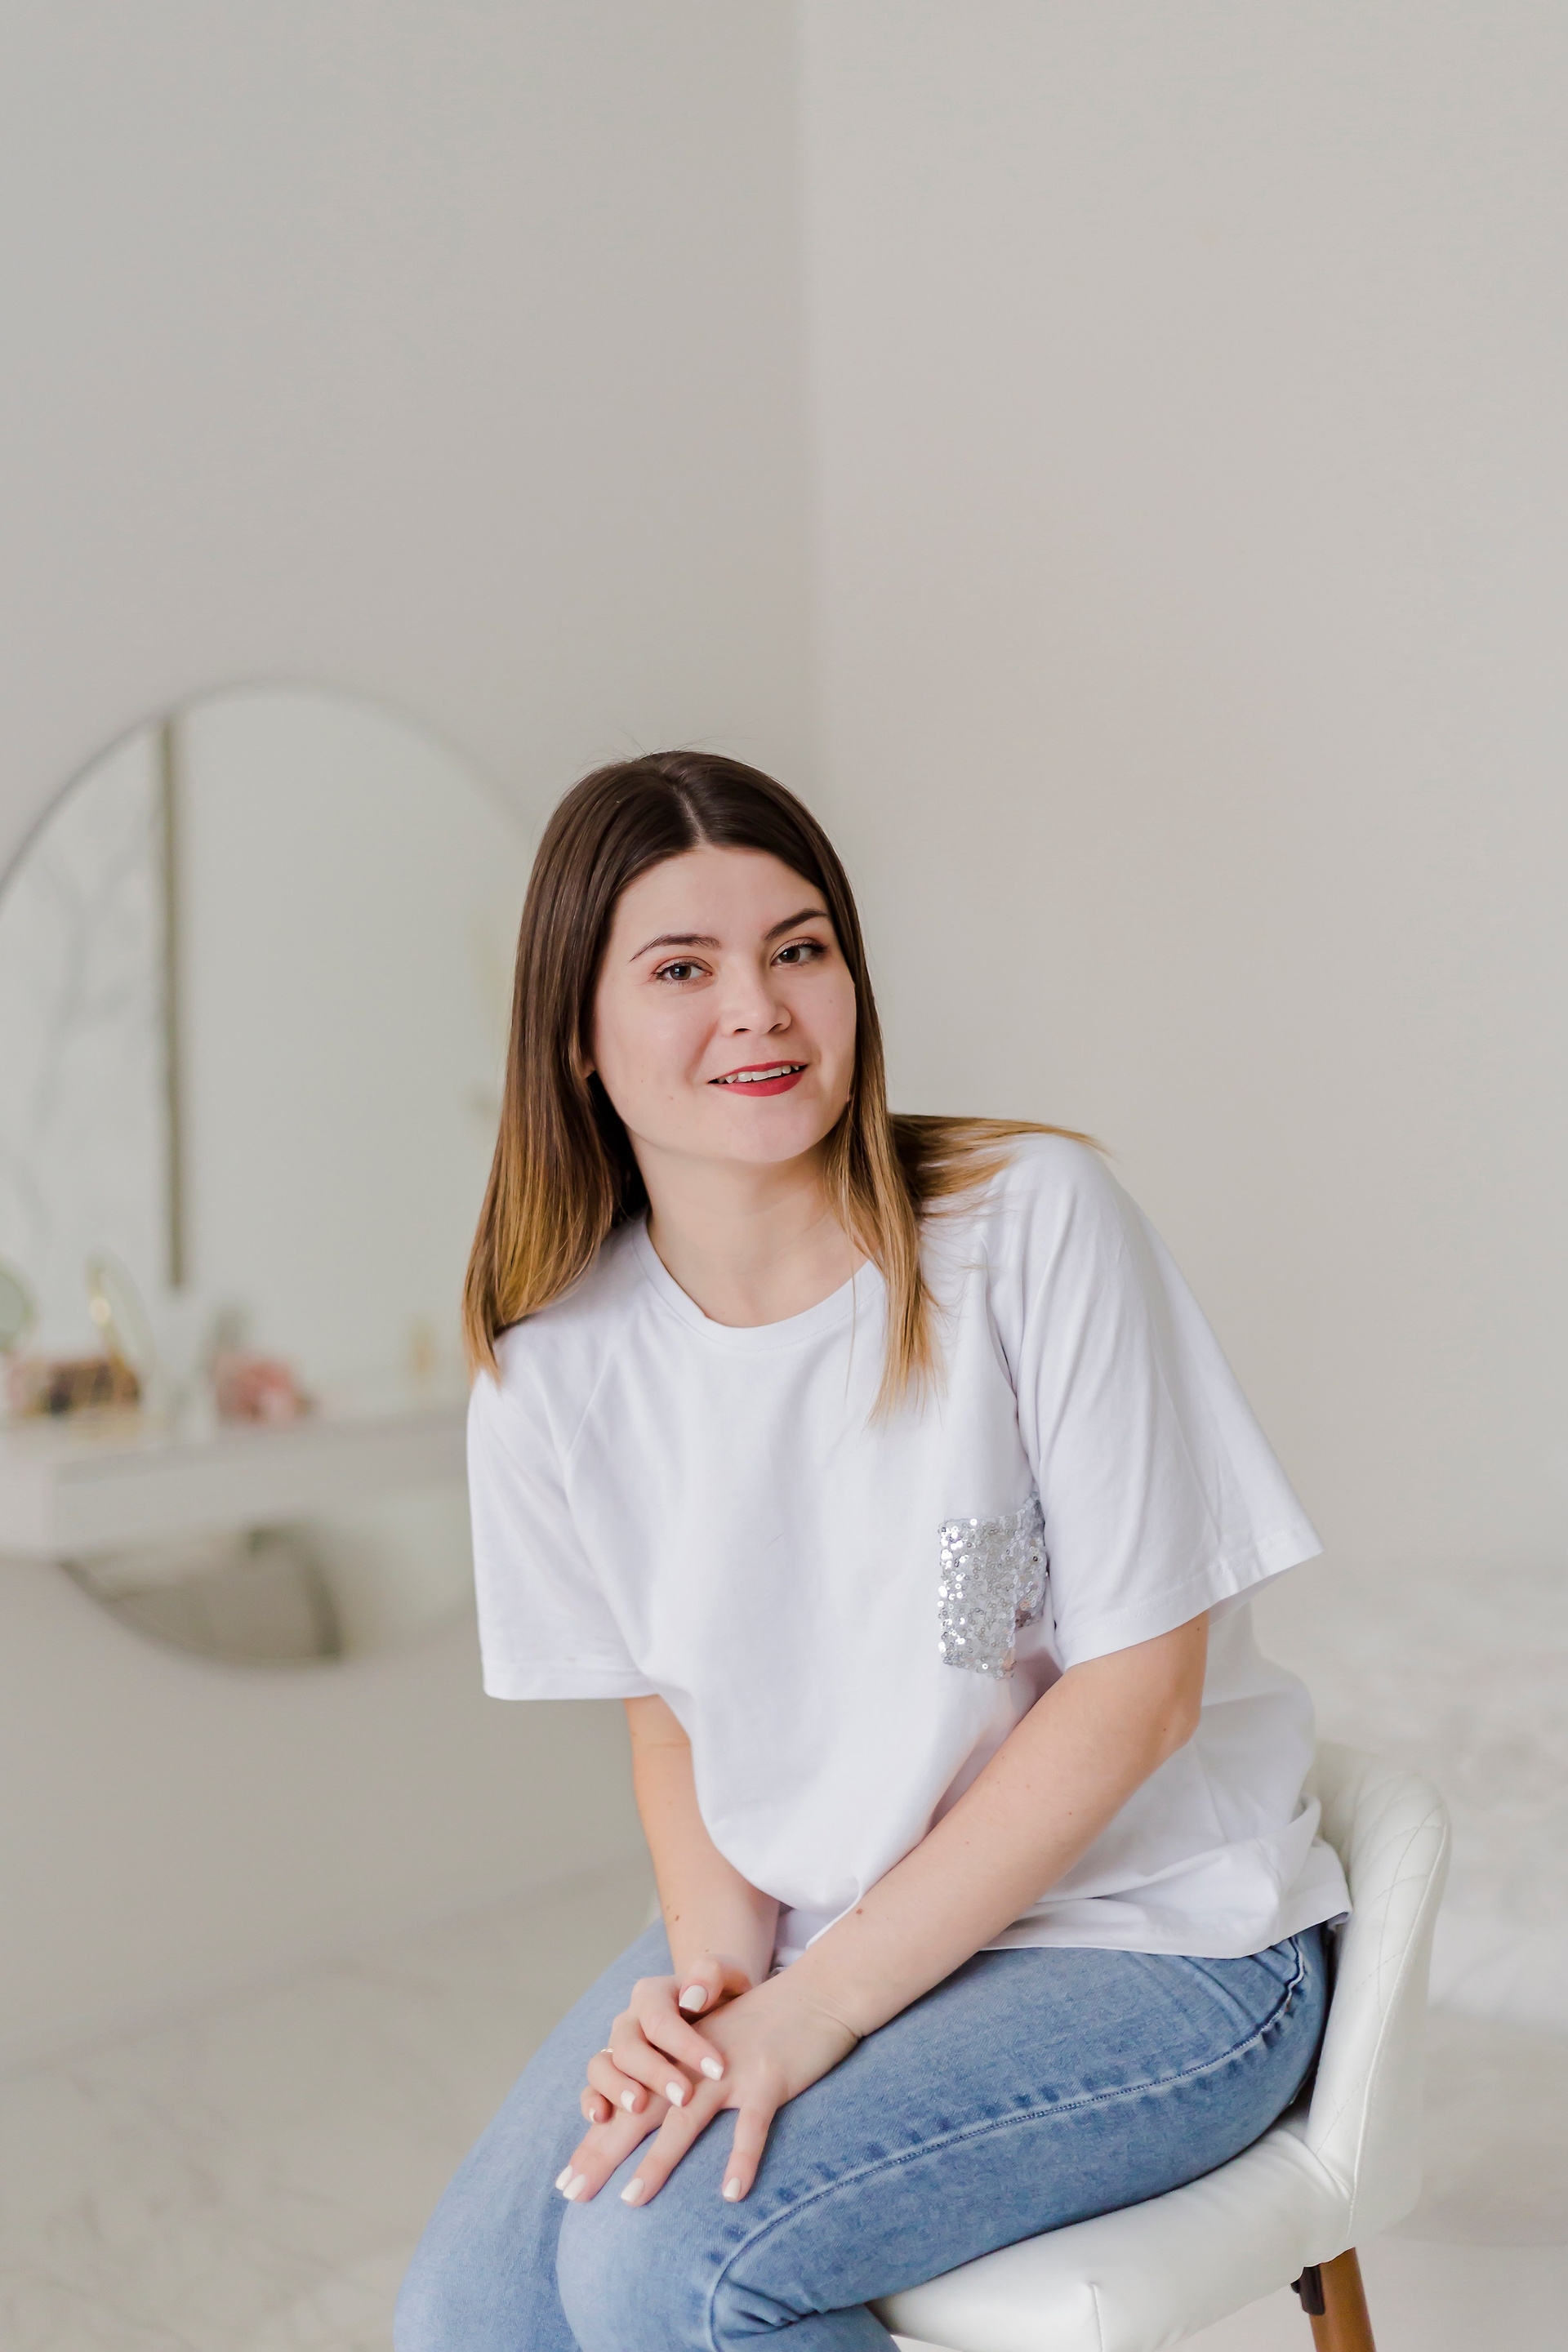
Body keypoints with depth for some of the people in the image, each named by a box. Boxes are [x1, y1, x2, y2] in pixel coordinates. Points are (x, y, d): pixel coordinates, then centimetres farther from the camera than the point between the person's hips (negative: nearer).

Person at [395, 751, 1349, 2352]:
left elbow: (1136, 1684, -16)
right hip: (806, 1924, 4)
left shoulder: (1034, 1222, -18)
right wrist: (712, 1966, -13)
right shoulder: (554, 1371, -5)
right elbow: (673, 1716, 8)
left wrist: (816, 2006, -18)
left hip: (1149, 1936, -4)